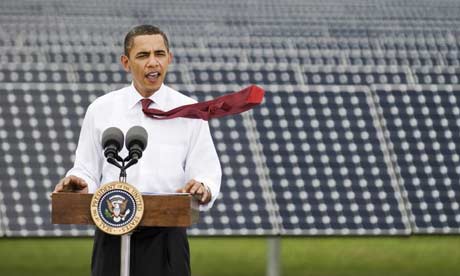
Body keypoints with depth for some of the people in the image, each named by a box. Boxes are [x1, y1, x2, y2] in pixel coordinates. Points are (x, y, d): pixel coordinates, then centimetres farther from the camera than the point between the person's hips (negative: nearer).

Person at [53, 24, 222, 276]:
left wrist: (202, 190, -21)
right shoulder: (101, 110, 7)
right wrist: (79, 185, -13)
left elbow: (207, 173, 2)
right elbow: (87, 170, 10)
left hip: (166, 234, -1)